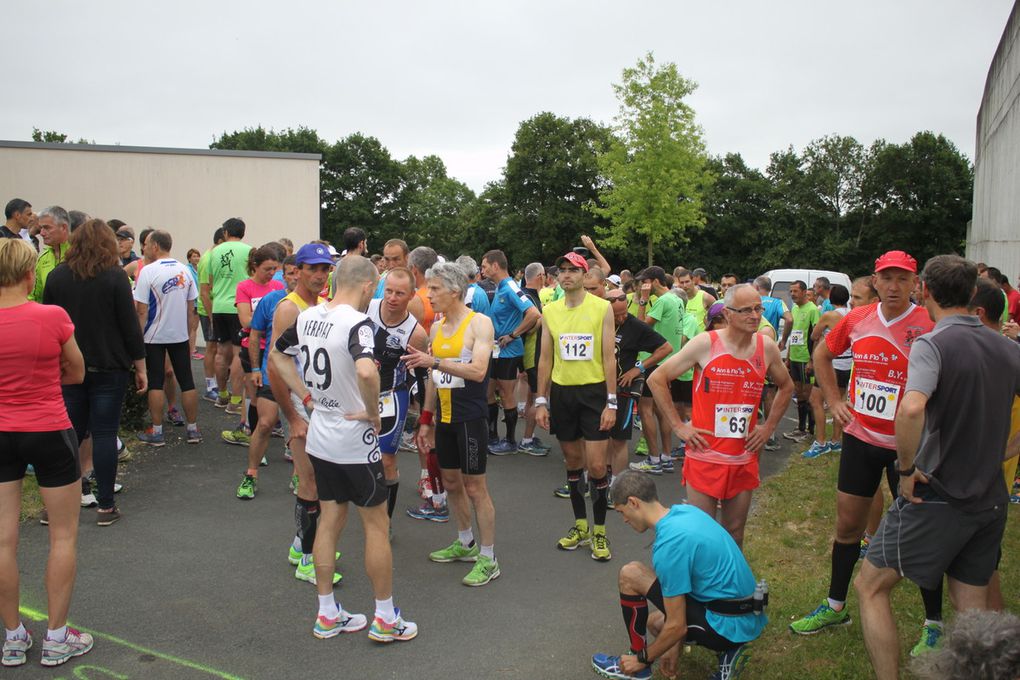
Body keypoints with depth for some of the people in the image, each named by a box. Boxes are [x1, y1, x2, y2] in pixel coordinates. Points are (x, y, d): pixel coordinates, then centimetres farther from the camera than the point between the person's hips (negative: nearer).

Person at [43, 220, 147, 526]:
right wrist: (140, 368, -2)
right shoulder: (115, 277, -8)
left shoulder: (56, 276, 4)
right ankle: (106, 506, 4)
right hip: (108, 368, -3)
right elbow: (130, 327, -8)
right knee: (105, 434, 1)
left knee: (71, 432, 12)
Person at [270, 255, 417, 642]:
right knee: (376, 525, 7)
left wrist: (307, 396, 14)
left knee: (330, 519, 17)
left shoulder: (307, 317, 2)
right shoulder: (357, 323, -22)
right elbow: (366, 372, -39)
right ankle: (385, 619, 19)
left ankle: (327, 615, 27)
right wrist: (374, 413, -22)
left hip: (320, 438, 7)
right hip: (355, 441, -7)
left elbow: (277, 354, 18)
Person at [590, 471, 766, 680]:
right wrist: (675, 649, 19)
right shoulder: (686, 511, 4)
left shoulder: (668, 544, -23)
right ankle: (727, 651, 12)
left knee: (630, 575, -7)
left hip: (729, 625, -9)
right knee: (654, 622, 29)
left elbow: (677, 627, -18)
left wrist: (642, 659, 0)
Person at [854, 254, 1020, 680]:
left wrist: (907, 470, -22)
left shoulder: (932, 345, -17)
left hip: (937, 497, -7)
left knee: (870, 587, 7)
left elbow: (911, 409, -35)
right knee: (971, 609, 17)